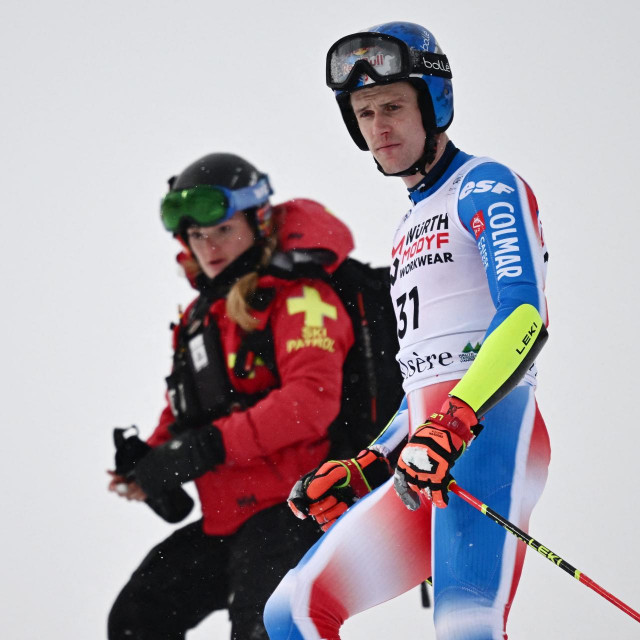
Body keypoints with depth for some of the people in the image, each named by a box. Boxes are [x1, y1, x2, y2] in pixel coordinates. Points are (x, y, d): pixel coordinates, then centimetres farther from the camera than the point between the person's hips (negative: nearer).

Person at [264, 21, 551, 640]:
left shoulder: (485, 188, 1)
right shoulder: (410, 229, 28)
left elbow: (524, 315, -15)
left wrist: (454, 424, -27)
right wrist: (360, 470, 22)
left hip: (489, 431, -9)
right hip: (428, 456, 9)